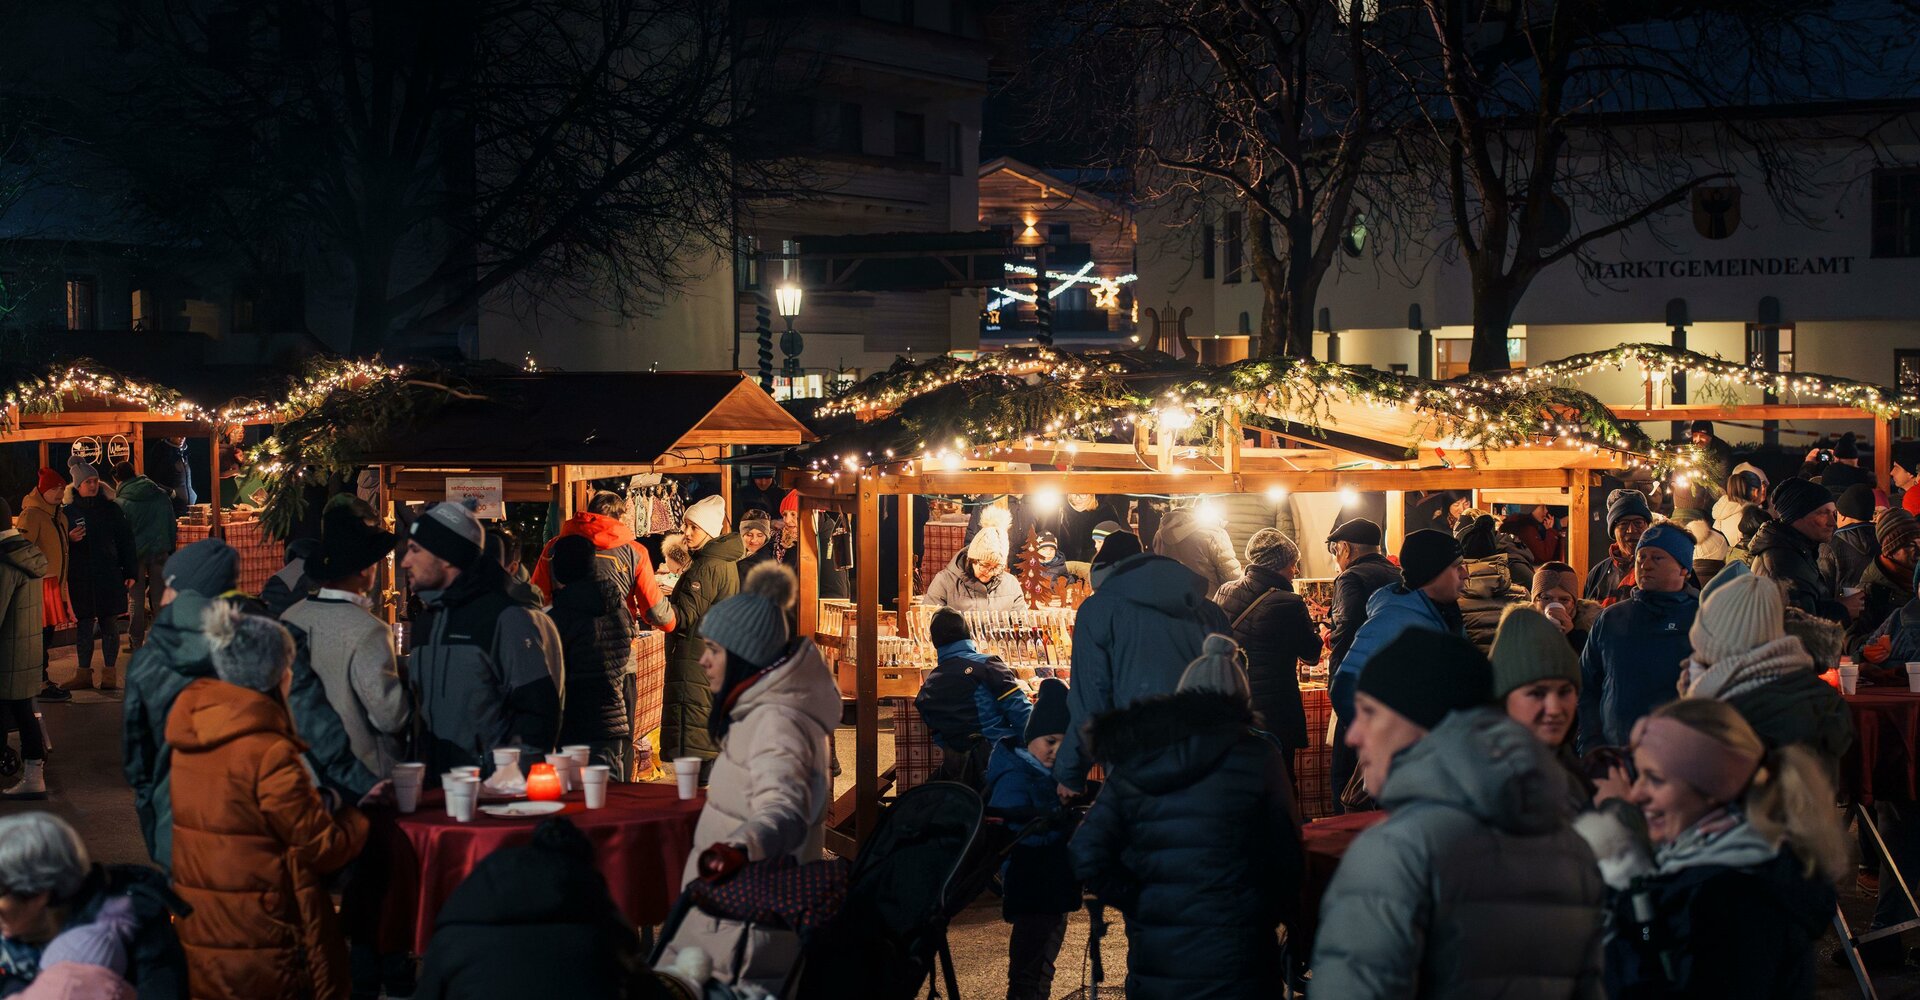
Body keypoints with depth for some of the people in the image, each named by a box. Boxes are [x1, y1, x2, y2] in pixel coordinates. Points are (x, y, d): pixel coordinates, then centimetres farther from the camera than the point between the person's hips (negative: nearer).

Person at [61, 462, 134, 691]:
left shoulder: (110, 509, 5)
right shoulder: (69, 511, 4)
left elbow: (125, 540, 6)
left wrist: (129, 572, 2)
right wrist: (69, 539, -16)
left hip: (109, 575, 0)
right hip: (80, 577, 0)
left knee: (110, 625, 1)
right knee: (83, 625, 3)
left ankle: (109, 673, 7)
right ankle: (84, 673, 10)